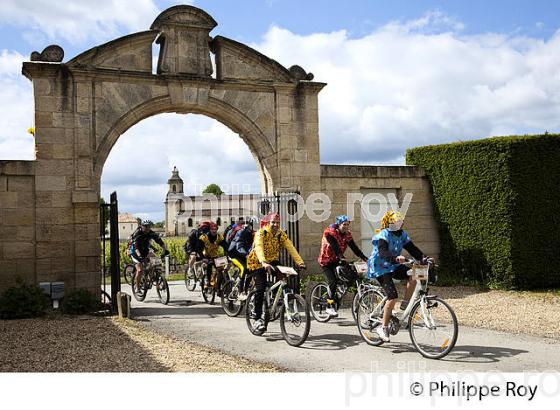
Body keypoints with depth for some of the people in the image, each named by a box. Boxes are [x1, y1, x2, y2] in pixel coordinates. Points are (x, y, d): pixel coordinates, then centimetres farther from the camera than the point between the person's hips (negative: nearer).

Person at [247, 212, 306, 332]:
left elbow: (291, 248, -16)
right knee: (260, 288, -19)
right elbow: (259, 248, -38)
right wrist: (264, 263, -55)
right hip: (257, 263, -5)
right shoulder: (261, 233, -22)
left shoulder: (281, 235, -7)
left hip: (272, 262, 5)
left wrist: (300, 262, -30)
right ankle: (257, 319, -13)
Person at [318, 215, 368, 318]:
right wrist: (341, 258, -48)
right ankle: (330, 307, -6)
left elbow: (354, 247, -9)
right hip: (326, 261, -6)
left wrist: (365, 258, -20)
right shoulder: (330, 232, -21)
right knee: (333, 282, -19)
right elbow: (335, 246, -34)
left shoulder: (347, 233, -3)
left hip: (337, 260, 6)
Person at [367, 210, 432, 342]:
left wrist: (424, 258, -20)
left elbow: (412, 249, -3)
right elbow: (383, 253, -34)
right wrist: (396, 259, -52)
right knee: (393, 297, -18)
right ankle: (383, 327, -5)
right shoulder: (383, 235, -19)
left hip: (394, 267, 7)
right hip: (381, 268, -7)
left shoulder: (402, 235, 4)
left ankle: (405, 304, -3)